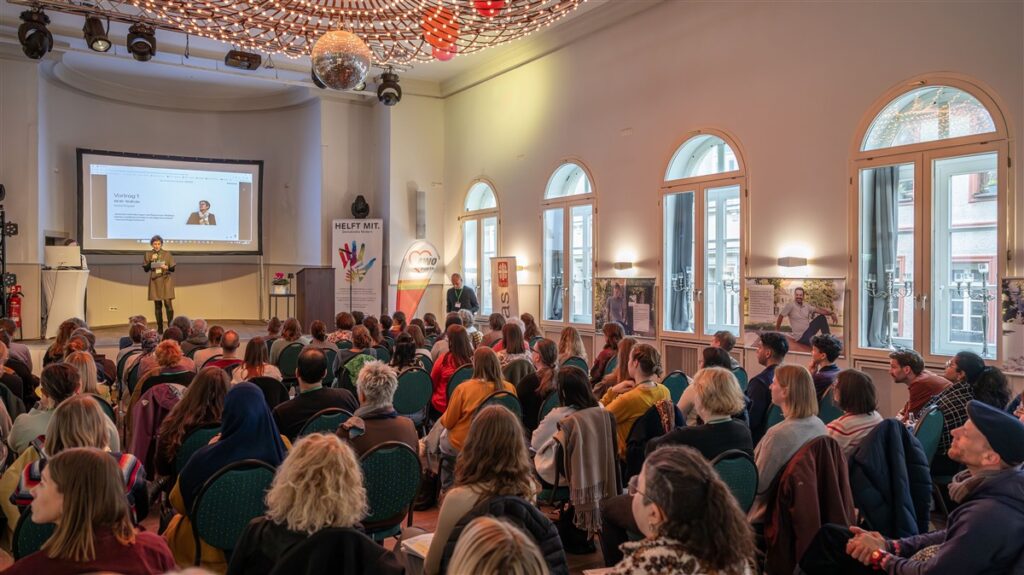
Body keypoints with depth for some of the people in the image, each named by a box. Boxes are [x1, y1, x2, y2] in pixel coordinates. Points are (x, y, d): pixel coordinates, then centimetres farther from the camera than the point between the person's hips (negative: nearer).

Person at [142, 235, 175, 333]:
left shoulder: (167, 254, 0)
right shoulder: (148, 254, 4)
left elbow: (173, 269, 2)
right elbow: (145, 269, 1)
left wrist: (166, 267, -18)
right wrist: (151, 261, -12)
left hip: (166, 280, -2)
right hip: (154, 281, 2)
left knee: (168, 303, -11)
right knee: (157, 305, 4)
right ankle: (160, 328, 10)